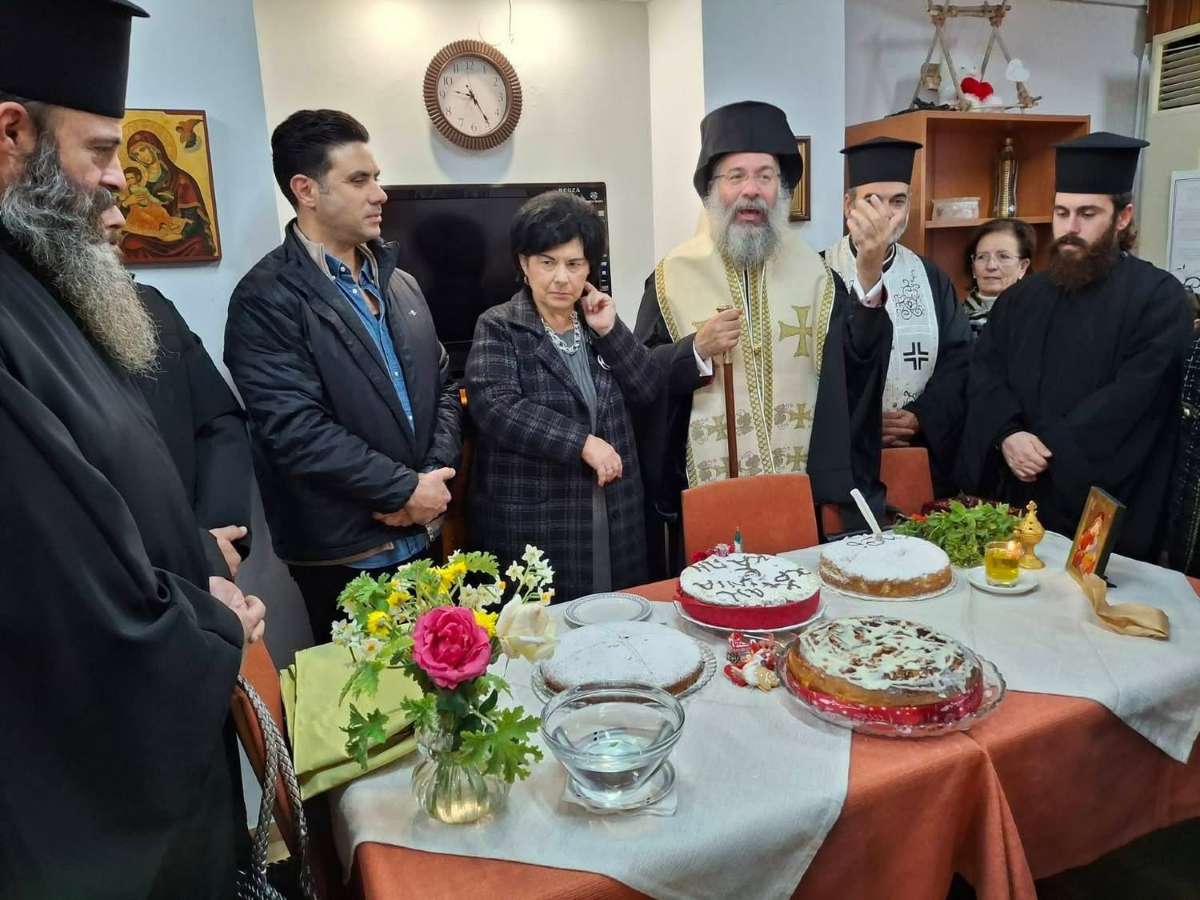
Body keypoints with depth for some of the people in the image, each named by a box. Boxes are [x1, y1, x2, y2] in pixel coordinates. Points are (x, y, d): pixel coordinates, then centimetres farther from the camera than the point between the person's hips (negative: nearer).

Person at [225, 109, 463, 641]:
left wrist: (434, 479, -4)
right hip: (343, 555, -6)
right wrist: (405, 489, -16)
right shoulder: (266, 298, -12)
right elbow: (297, 428, -20)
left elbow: (442, 386, 12)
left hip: (423, 537, 7)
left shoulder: (398, 282, 11)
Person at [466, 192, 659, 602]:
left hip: (613, 517, 5)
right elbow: (494, 407, -19)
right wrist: (582, 442, -21)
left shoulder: (598, 321, 12)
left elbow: (646, 391, 4)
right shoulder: (498, 328, -4)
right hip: (531, 521, -5)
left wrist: (609, 331, -8)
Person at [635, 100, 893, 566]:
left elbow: (856, 360, -10)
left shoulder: (811, 271, 3)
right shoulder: (674, 276, -3)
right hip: (707, 501, -2)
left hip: (803, 496, 2)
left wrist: (870, 273, -24)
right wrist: (696, 352, -20)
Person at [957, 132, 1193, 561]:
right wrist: (1007, 435, -17)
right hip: (1015, 496, 5)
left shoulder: (1159, 297, -5)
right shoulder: (1023, 297, 11)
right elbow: (985, 371, 1)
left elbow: (1133, 396, -16)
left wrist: (1047, 449, -18)